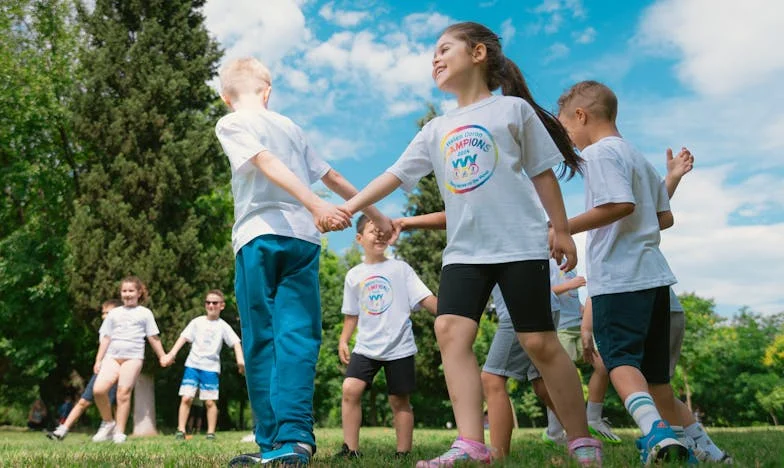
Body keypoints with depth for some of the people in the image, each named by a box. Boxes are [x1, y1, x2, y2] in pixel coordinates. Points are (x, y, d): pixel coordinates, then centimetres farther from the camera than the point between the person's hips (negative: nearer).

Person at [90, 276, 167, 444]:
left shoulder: (145, 313, 12)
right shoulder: (114, 313, 20)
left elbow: (153, 337, 13)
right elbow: (106, 337, 18)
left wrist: (163, 357, 12)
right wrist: (98, 360, 13)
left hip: (133, 357, -3)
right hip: (112, 356, 3)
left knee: (123, 392, -11)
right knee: (98, 389, -16)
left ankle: (119, 433, 0)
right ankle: (108, 422, 6)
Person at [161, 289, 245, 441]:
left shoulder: (223, 326, 4)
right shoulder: (197, 322, 8)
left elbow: (235, 342, -5)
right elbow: (184, 337, 3)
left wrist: (240, 359, -21)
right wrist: (171, 354, -8)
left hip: (211, 367, -1)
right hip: (192, 364, 1)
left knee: (210, 401, -1)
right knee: (186, 398, -7)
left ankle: (211, 433, 9)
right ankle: (180, 431, 2)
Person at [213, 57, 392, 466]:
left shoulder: (230, 123, 9)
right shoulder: (289, 126, 25)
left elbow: (268, 163, -8)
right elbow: (333, 178, 24)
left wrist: (316, 205, -21)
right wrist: (376, 216, 29)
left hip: (259, 236, -4)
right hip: (304, 238, 4)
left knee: (261, 341, 0)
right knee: (297, 338, -3)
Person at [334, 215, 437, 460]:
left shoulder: (400, 268, 0)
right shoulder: (354, 275, 8)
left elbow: (426, 299, -6)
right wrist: (344, 340, 5)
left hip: (399, 347, -2)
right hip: (366, 347, 2)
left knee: (399, 401, 4)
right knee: (350, 389, -14)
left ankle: (403, 452, 17)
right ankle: (351, 448, -5)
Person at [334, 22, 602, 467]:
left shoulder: (513, 108, 6)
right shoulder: (436, 129, 17)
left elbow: (542, 172, 5)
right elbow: (395, 175, 13)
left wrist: (562, 231, 2)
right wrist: (347, 208, 4)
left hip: (521, 244, -4)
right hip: (464, 251, 5)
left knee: (540, 342, -3)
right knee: (451, 331, -14)